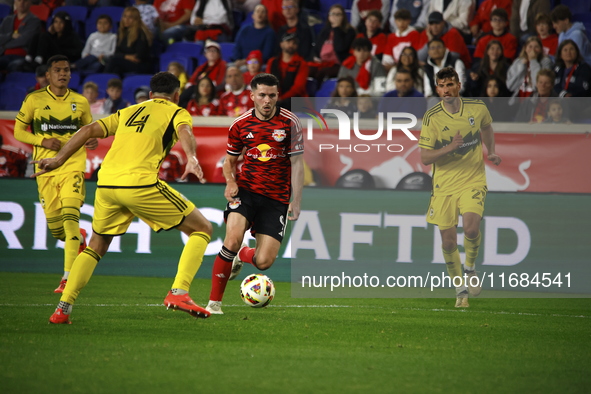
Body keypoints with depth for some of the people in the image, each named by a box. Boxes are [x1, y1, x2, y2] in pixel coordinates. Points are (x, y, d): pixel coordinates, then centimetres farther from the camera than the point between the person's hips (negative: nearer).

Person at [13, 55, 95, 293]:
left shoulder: (80, 102, 7)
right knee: (54, 225, 4)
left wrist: (93, 140, -5)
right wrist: (43, 142, -11)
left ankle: (68, 277, -20)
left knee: (70, 215, -19)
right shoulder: (34, 100, 2)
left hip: (73, 164, -1)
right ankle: (79, 239, 41)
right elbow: (18, 131, 5)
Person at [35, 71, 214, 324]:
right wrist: (191, 158, -26)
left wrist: (60, 159, 18)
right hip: (140, 184, -5)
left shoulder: (128, 112, 30)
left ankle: (63, 309, 15)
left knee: (97, 245, 26)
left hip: (106, 184, 5)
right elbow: (184, 132, -8)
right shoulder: (176, 112, 15)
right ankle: (178, 292, -8)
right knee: (202, 229, 8)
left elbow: (89, 130, 19)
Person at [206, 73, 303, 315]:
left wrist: (296, 201, -6)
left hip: (276, 199, -1)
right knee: (232, 240, -25)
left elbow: (296, 163, -1)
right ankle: (214, 302, -11)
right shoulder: (240, 125, 2)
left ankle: (243, 256, 32)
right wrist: (230, 182, -6)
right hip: (246, 190, 1)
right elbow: (230, 160, 15)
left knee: (263, 262, -8)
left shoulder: (290, 123, -4)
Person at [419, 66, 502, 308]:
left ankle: (470, 269, 5)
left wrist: (491, 152, 14)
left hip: (473, 181, 0)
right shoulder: (431, 118, -10)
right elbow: (425, 158, -11)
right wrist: (450, 147, -24)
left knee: (471, 228, -24)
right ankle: (460, 290, 21)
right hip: (444, 186, 0)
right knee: (448, 241, 1)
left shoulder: (477, 108, -3)